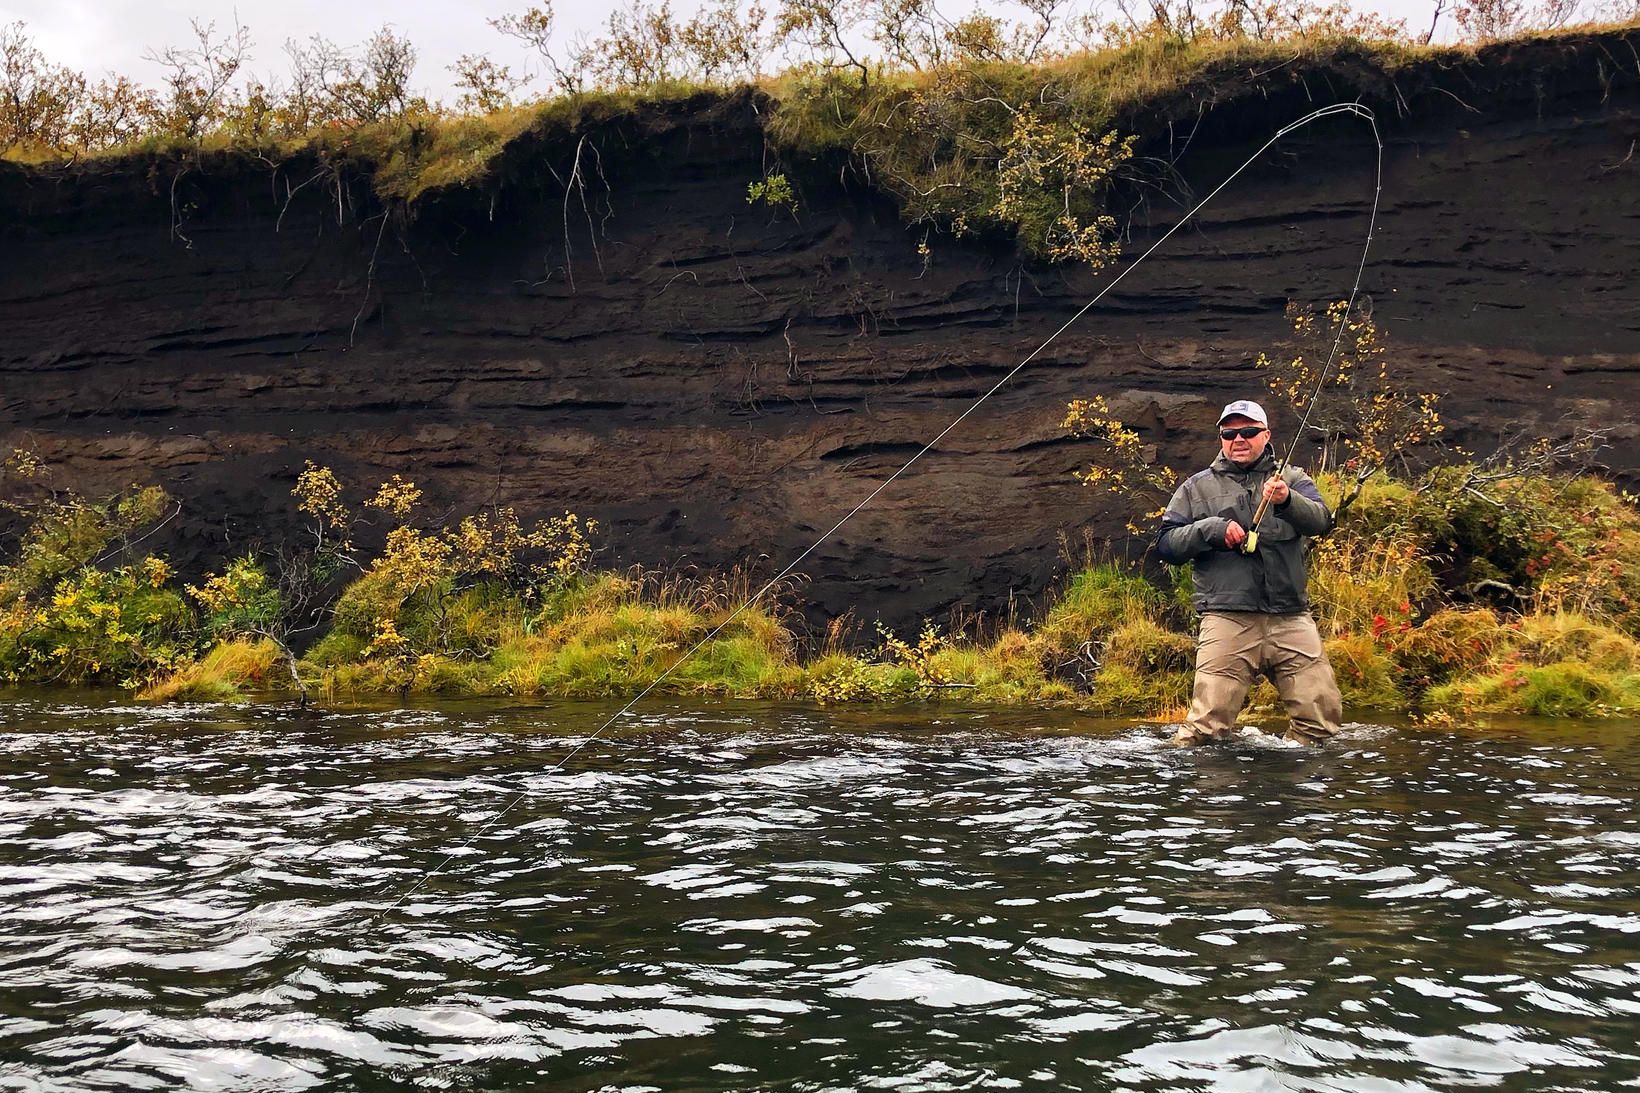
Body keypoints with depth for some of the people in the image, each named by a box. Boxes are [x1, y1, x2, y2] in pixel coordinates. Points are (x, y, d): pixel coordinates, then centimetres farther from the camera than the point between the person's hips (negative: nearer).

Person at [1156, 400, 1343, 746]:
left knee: (1324, 713, -3)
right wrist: (1211, 529, -8)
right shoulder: (1198, 487, 15)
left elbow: (1322, 521, -3)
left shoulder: (1292, 479, 15)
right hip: (1227, 618, -2)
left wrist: (1287, 500, -24)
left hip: (1290, 617, 2)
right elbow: (1165, 544, 9)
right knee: (1208, 721, -13)